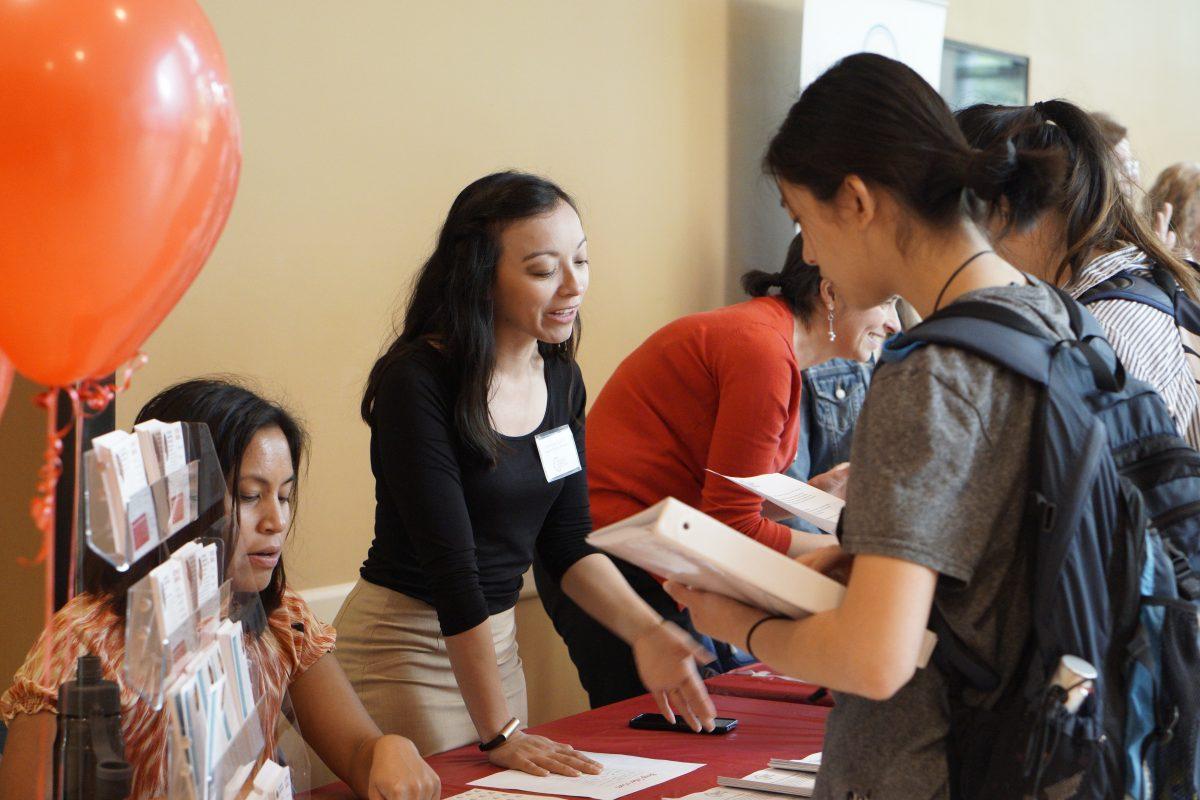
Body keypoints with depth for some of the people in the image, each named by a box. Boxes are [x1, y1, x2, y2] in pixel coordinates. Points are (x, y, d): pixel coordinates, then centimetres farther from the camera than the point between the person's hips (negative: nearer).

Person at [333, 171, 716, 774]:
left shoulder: (561, 376, 3)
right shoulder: (418, 380, -20)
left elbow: (566, 542, 7)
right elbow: (449, 562, -23)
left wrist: (646, 632, -10)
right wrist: (498, 733, -23)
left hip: (496, 635, 7)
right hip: (404, 642, -7)